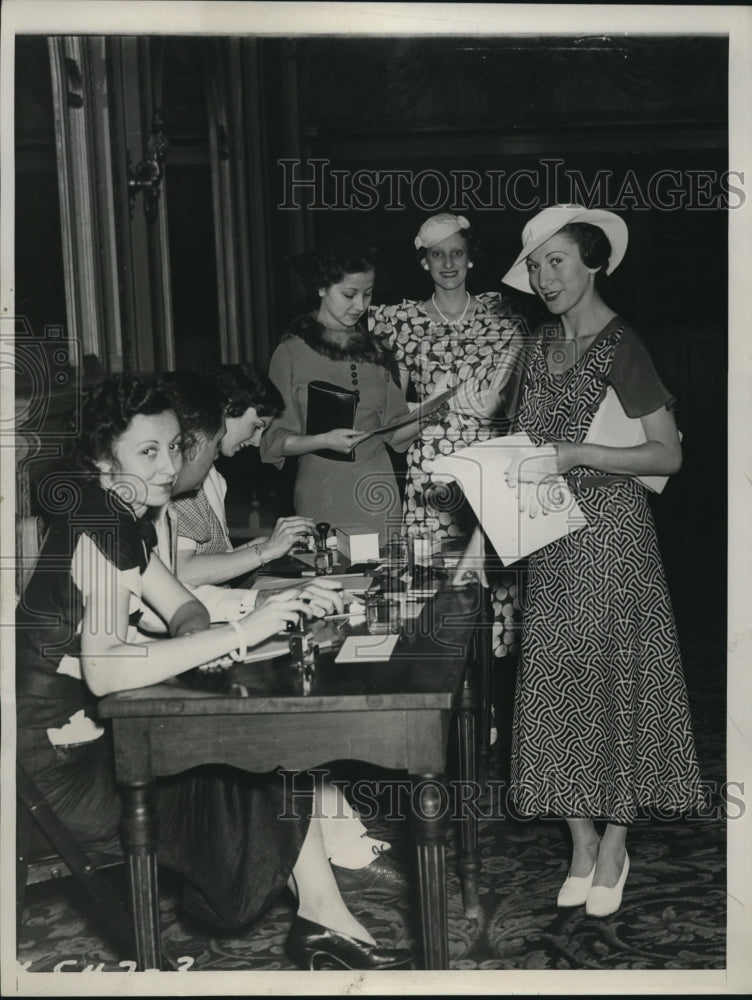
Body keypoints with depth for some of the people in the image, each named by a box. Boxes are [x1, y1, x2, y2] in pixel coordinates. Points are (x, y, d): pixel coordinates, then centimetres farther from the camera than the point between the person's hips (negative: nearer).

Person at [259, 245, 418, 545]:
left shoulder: (376, 352, 11)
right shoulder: (292, 353, -2)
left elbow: (393, 432, 14)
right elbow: (275, 440, -3)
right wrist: (323, 441, -18)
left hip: (376, 488, 4)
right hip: (321, 494, -3)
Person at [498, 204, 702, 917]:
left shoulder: (621, 347, -11)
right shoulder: (544, 340, 10)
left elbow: (668, 454, -15)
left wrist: (571, 455, -22)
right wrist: (509, 464, 2)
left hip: (609, 533, -7)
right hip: (549, 539, 7)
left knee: (611, 677, 2)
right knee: (556, 680, 7)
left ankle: (613, 847, 17)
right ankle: (581, 842, 20)